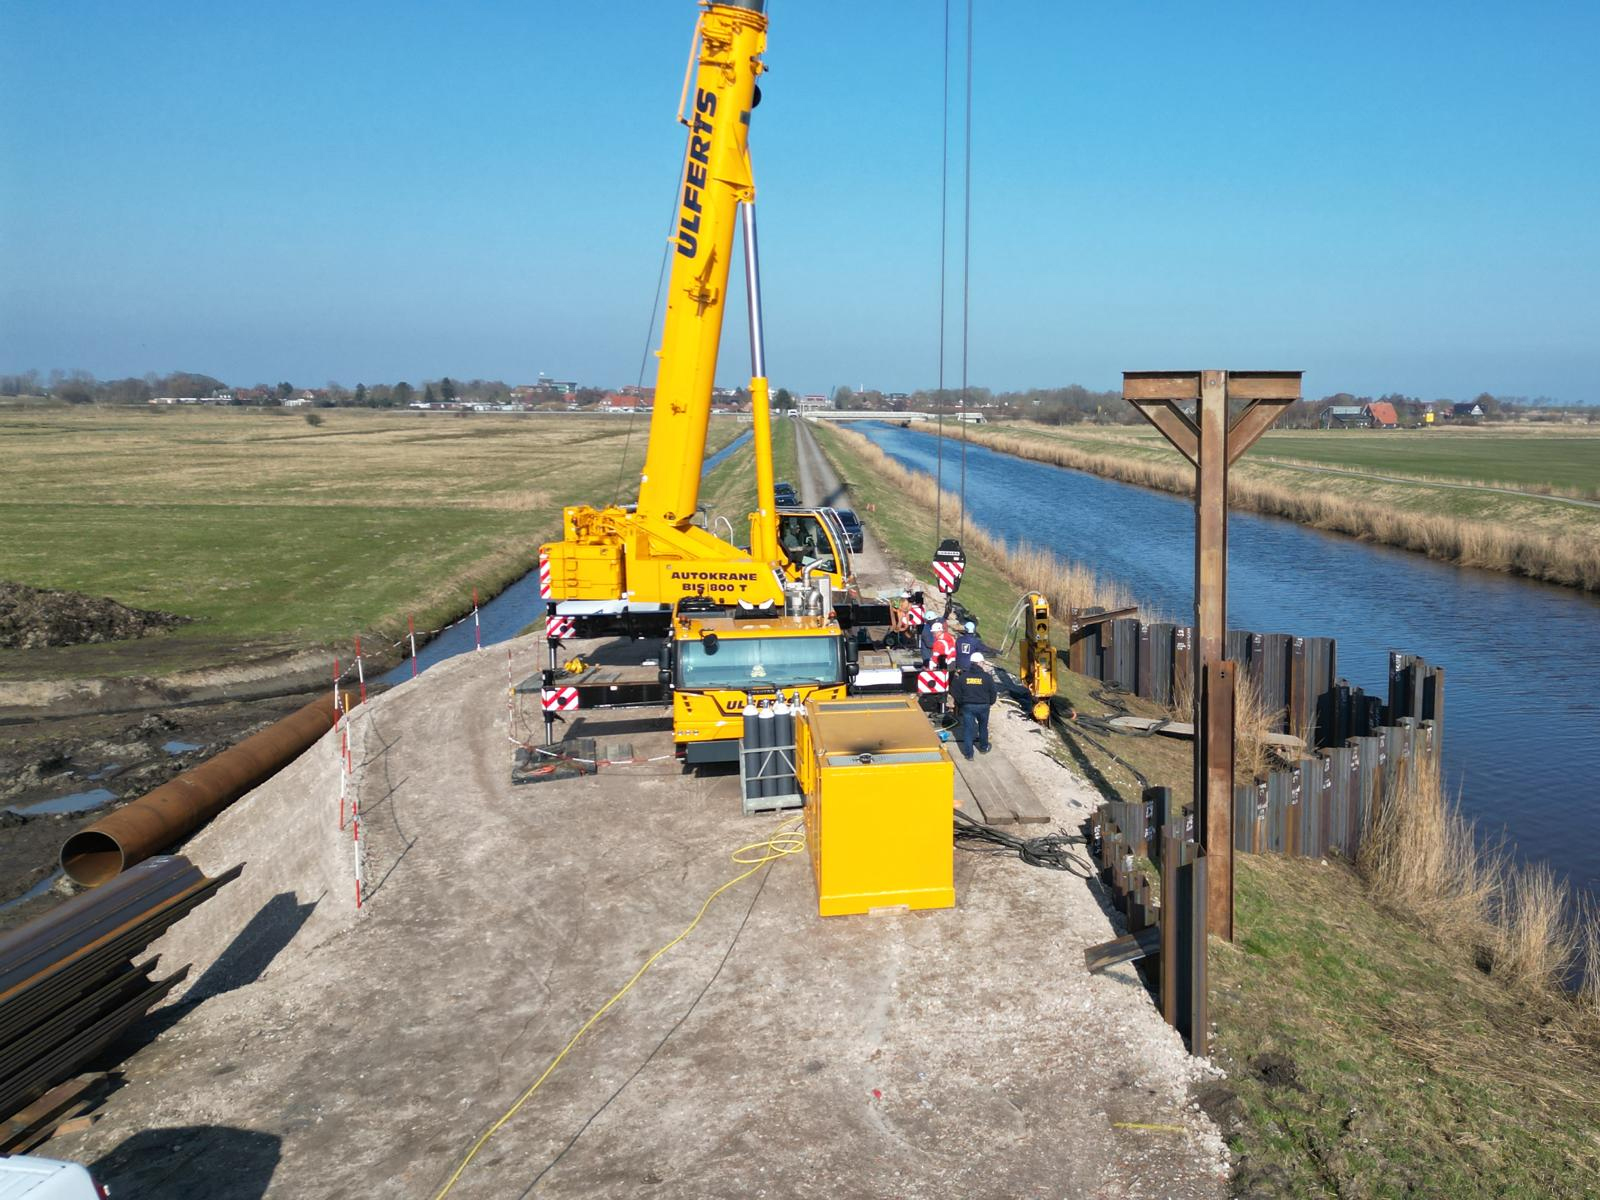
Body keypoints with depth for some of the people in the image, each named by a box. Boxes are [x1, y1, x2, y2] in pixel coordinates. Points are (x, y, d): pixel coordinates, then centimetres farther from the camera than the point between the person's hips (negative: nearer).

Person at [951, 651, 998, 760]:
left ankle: (969, 753, 4)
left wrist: (960, 703, 13)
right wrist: (990, 702, 17)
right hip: (983, 706, 0)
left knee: (968, 729, 5)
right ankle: (983, 748, 38)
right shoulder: (987, 677, -10)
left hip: (967, 706, 0)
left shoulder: (963, 676, -7)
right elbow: (993, 692, -2)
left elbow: (955, 692, -2)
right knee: (983, 727, 22)